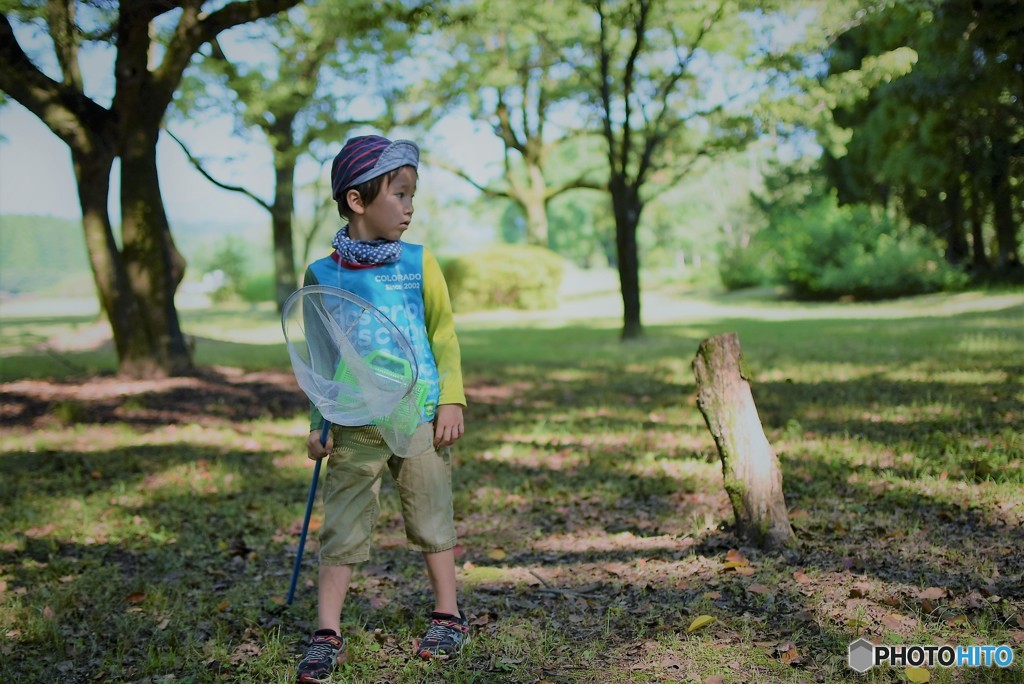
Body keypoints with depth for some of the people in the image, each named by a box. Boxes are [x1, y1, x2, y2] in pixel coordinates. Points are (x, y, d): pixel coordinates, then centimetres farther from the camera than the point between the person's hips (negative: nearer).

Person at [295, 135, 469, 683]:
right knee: (342, 528, 2)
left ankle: (448, 616, 27)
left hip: (419, 418, 0)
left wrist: (451, 400, -3)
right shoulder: (322, 274, 0)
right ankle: (327, 634, 12)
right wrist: (318, 423, 5)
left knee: (431, 519, 11)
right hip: (353, 426, 0)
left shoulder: (419, 263, 0)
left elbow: (444, 335, 5)